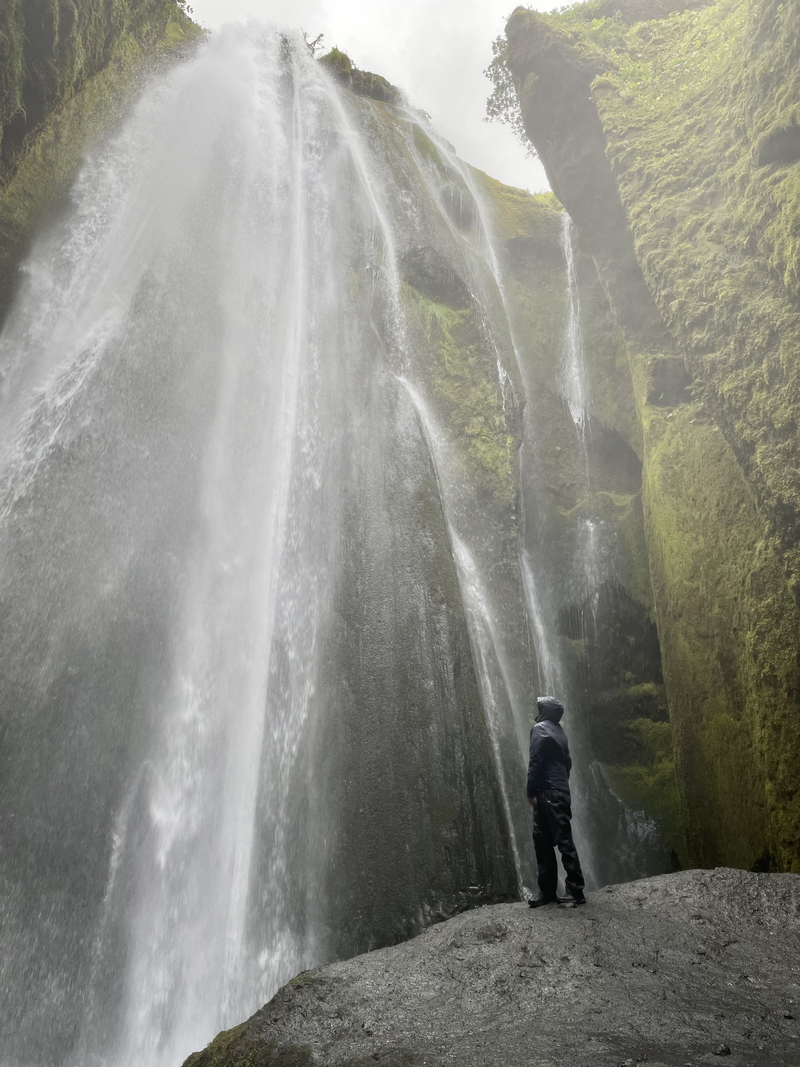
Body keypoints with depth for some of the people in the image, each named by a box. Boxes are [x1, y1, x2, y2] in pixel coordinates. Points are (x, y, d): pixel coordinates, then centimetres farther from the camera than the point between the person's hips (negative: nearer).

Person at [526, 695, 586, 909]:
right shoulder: (559, 732, 20)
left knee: (564, 841, -7)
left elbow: (535, 761, -14)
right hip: (559, 791, 9)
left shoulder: (540, 729, -7)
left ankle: (576, 892, -4)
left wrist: (531, 792, -13)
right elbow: (567, 763, 21)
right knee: (542, 840, 10)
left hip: (548, 794, -9)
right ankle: (547, 890, 13)